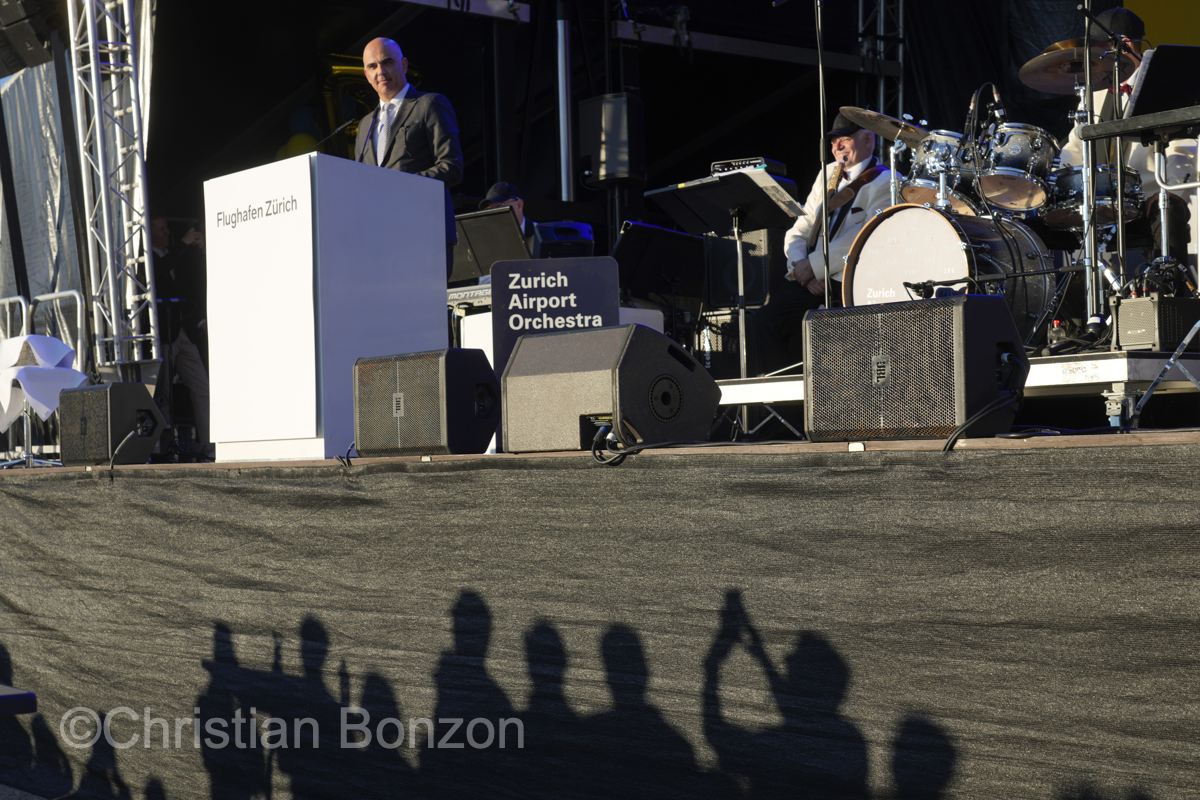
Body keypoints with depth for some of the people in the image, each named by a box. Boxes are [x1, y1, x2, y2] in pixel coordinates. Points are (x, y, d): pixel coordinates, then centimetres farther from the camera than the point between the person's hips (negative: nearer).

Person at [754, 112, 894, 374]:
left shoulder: (884, 183, -1)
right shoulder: (828, 174, 22)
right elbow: (799, 231, 18)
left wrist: (814, 266, -18)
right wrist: (801, 266, -4)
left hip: (849, 284, -6)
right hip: (808, 277, 6)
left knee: (802, 330, -31)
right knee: (765, 321, -20)